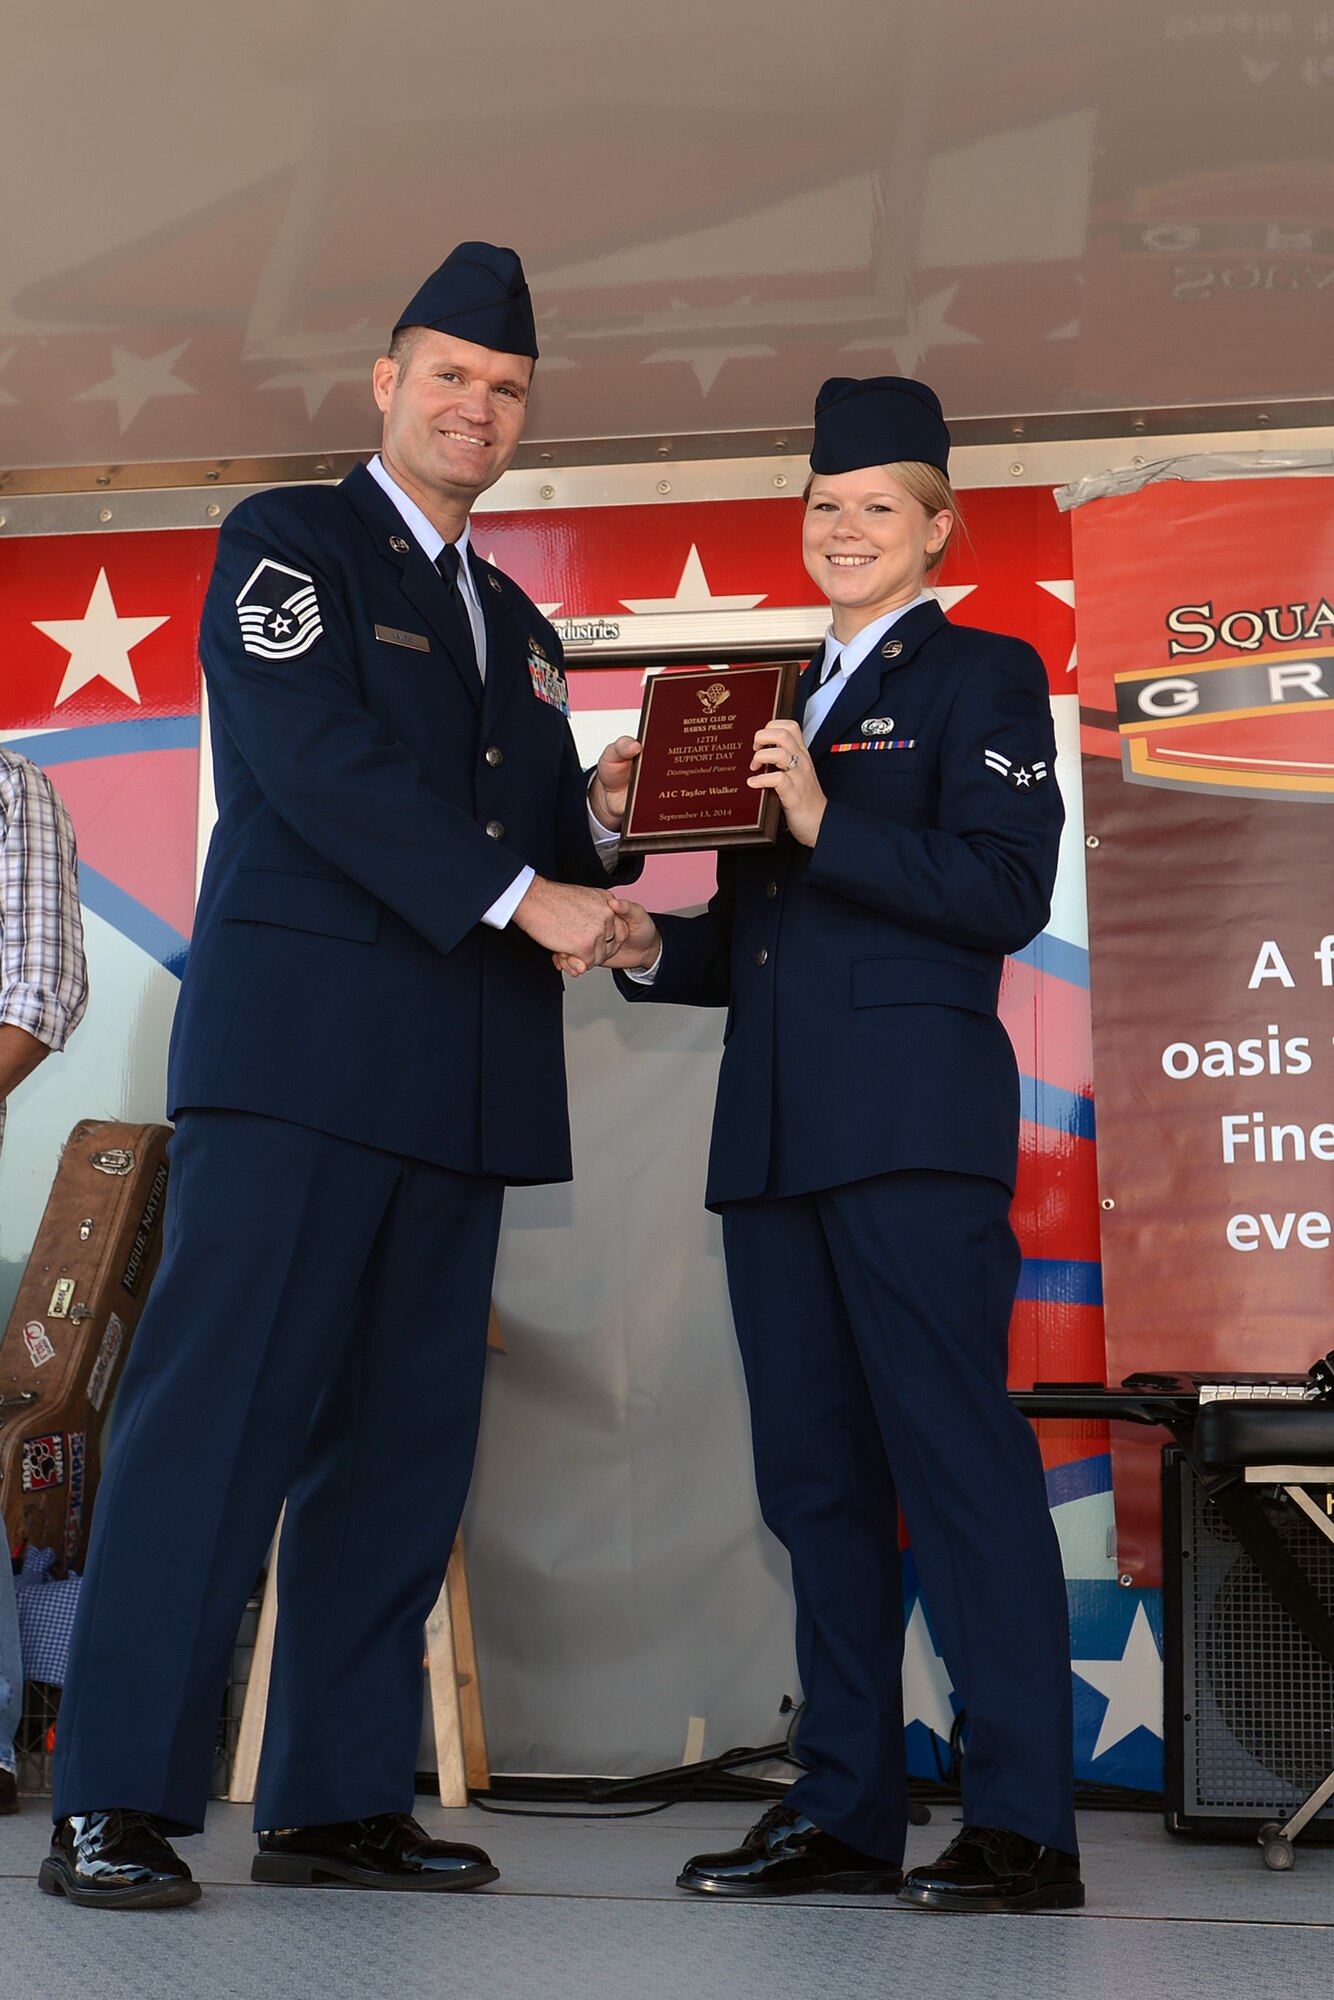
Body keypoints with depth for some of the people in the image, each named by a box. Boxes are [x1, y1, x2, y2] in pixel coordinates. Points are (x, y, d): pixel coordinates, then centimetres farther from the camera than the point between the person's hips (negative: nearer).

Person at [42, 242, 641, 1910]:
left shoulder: (516, 625, 25)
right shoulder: (285, 541, 5)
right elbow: (319, 759, -11)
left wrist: (596, 817, 1)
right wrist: (521, 896, -14)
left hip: (452, 1083, 7)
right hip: (298, 1050, -7)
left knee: (403, 1442, 4)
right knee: (220, 1410, -11)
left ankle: (338, 1803, 10)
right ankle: (114, 1807, -8)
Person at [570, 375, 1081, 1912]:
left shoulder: (983, 677, 4)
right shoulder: (778, 702, 24)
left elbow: (1008, 892, -11)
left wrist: (827, 823, -17)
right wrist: (655, 953, 6)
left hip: (914, 1121, -7)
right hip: (774, 1133, 7)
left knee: (959, 1462, -8)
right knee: (814, 1477, 9)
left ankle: (1024, 1824, -3)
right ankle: (846, 1809, 16)